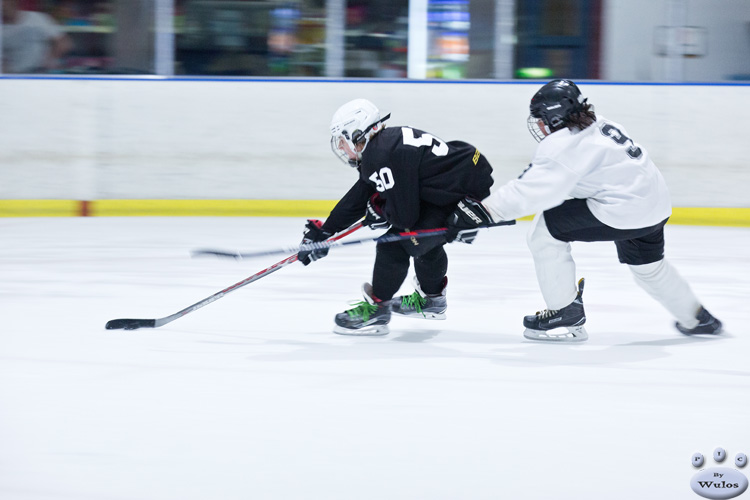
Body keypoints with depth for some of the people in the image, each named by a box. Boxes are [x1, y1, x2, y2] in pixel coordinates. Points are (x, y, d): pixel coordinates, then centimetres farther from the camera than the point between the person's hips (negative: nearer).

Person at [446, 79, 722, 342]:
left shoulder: (563, 144, -14)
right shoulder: (599, 126, 14)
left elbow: (529, 191, -21)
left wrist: (479, 212, -20)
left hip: (622, 211, -10)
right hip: (656, 206, 10)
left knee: (544, 231, -1)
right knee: (647, 265, 34)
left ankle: (566, 315, 5)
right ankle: (696, 318, 50)